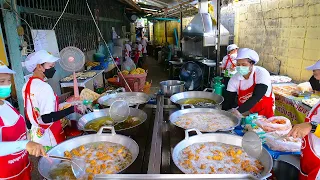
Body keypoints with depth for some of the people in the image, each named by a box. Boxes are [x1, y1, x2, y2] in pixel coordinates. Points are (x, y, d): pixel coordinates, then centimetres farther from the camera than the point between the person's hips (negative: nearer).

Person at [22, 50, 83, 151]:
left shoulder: (27, 86, 3)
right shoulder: (44, 87, -22)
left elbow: (29, 113, 12)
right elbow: (47, 118, -27)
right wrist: (72, 109, -29)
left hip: (36, 136, 8)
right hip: (49, 139, -8)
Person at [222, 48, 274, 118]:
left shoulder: (262, 73, -16)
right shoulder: (234, 79, -8)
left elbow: (256, 97, -26)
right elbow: (228, 102, -5)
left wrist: (239, 111, -35)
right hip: (244, 114, 3)